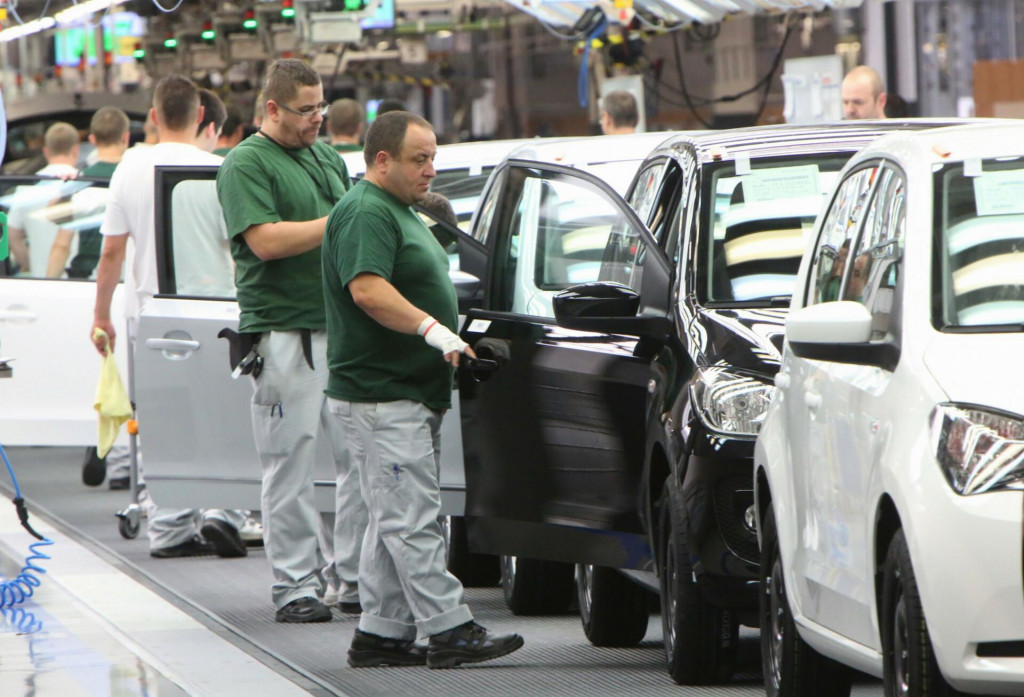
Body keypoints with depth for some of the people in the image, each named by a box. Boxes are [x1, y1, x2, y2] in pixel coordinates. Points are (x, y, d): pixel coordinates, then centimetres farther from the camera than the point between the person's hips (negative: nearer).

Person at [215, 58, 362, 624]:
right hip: (284, 334, -7)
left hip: (344, 330, 7)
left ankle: (355, 577, 11)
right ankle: (295, 585, 2)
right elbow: (265, 239, -17)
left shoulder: (328, 158, 19)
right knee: (291, 466, -3)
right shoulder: (247, 164, -4)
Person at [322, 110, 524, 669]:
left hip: (411, 394, 11)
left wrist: (443, 335, 26)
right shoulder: (365, 214, -14)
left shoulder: (399, 213, 21)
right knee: (411, 520, -11)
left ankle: (381, 633, 14)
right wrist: (431, 328, -36)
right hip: (379, 397, -11)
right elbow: (368, 290, -28)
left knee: (395, 520, 11)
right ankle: (449, 630, -13)